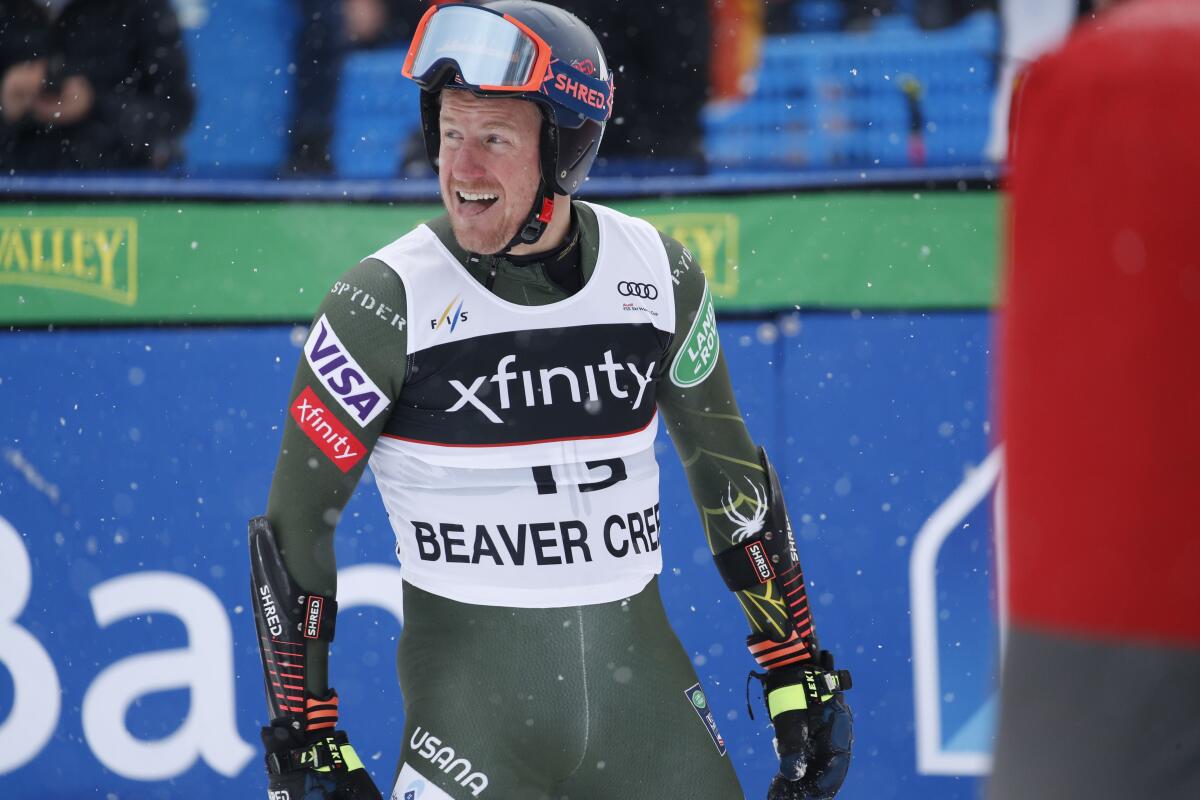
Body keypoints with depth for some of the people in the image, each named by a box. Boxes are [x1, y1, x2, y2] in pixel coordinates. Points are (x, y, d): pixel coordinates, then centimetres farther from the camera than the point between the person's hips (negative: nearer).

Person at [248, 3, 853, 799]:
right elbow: (293, 521, -4)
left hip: (643, 684, 3)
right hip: (472, 695, -3)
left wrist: (799, 675, 13)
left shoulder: (660, 275, 1)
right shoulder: (388, 302, -9)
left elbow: (728, 470, 14)